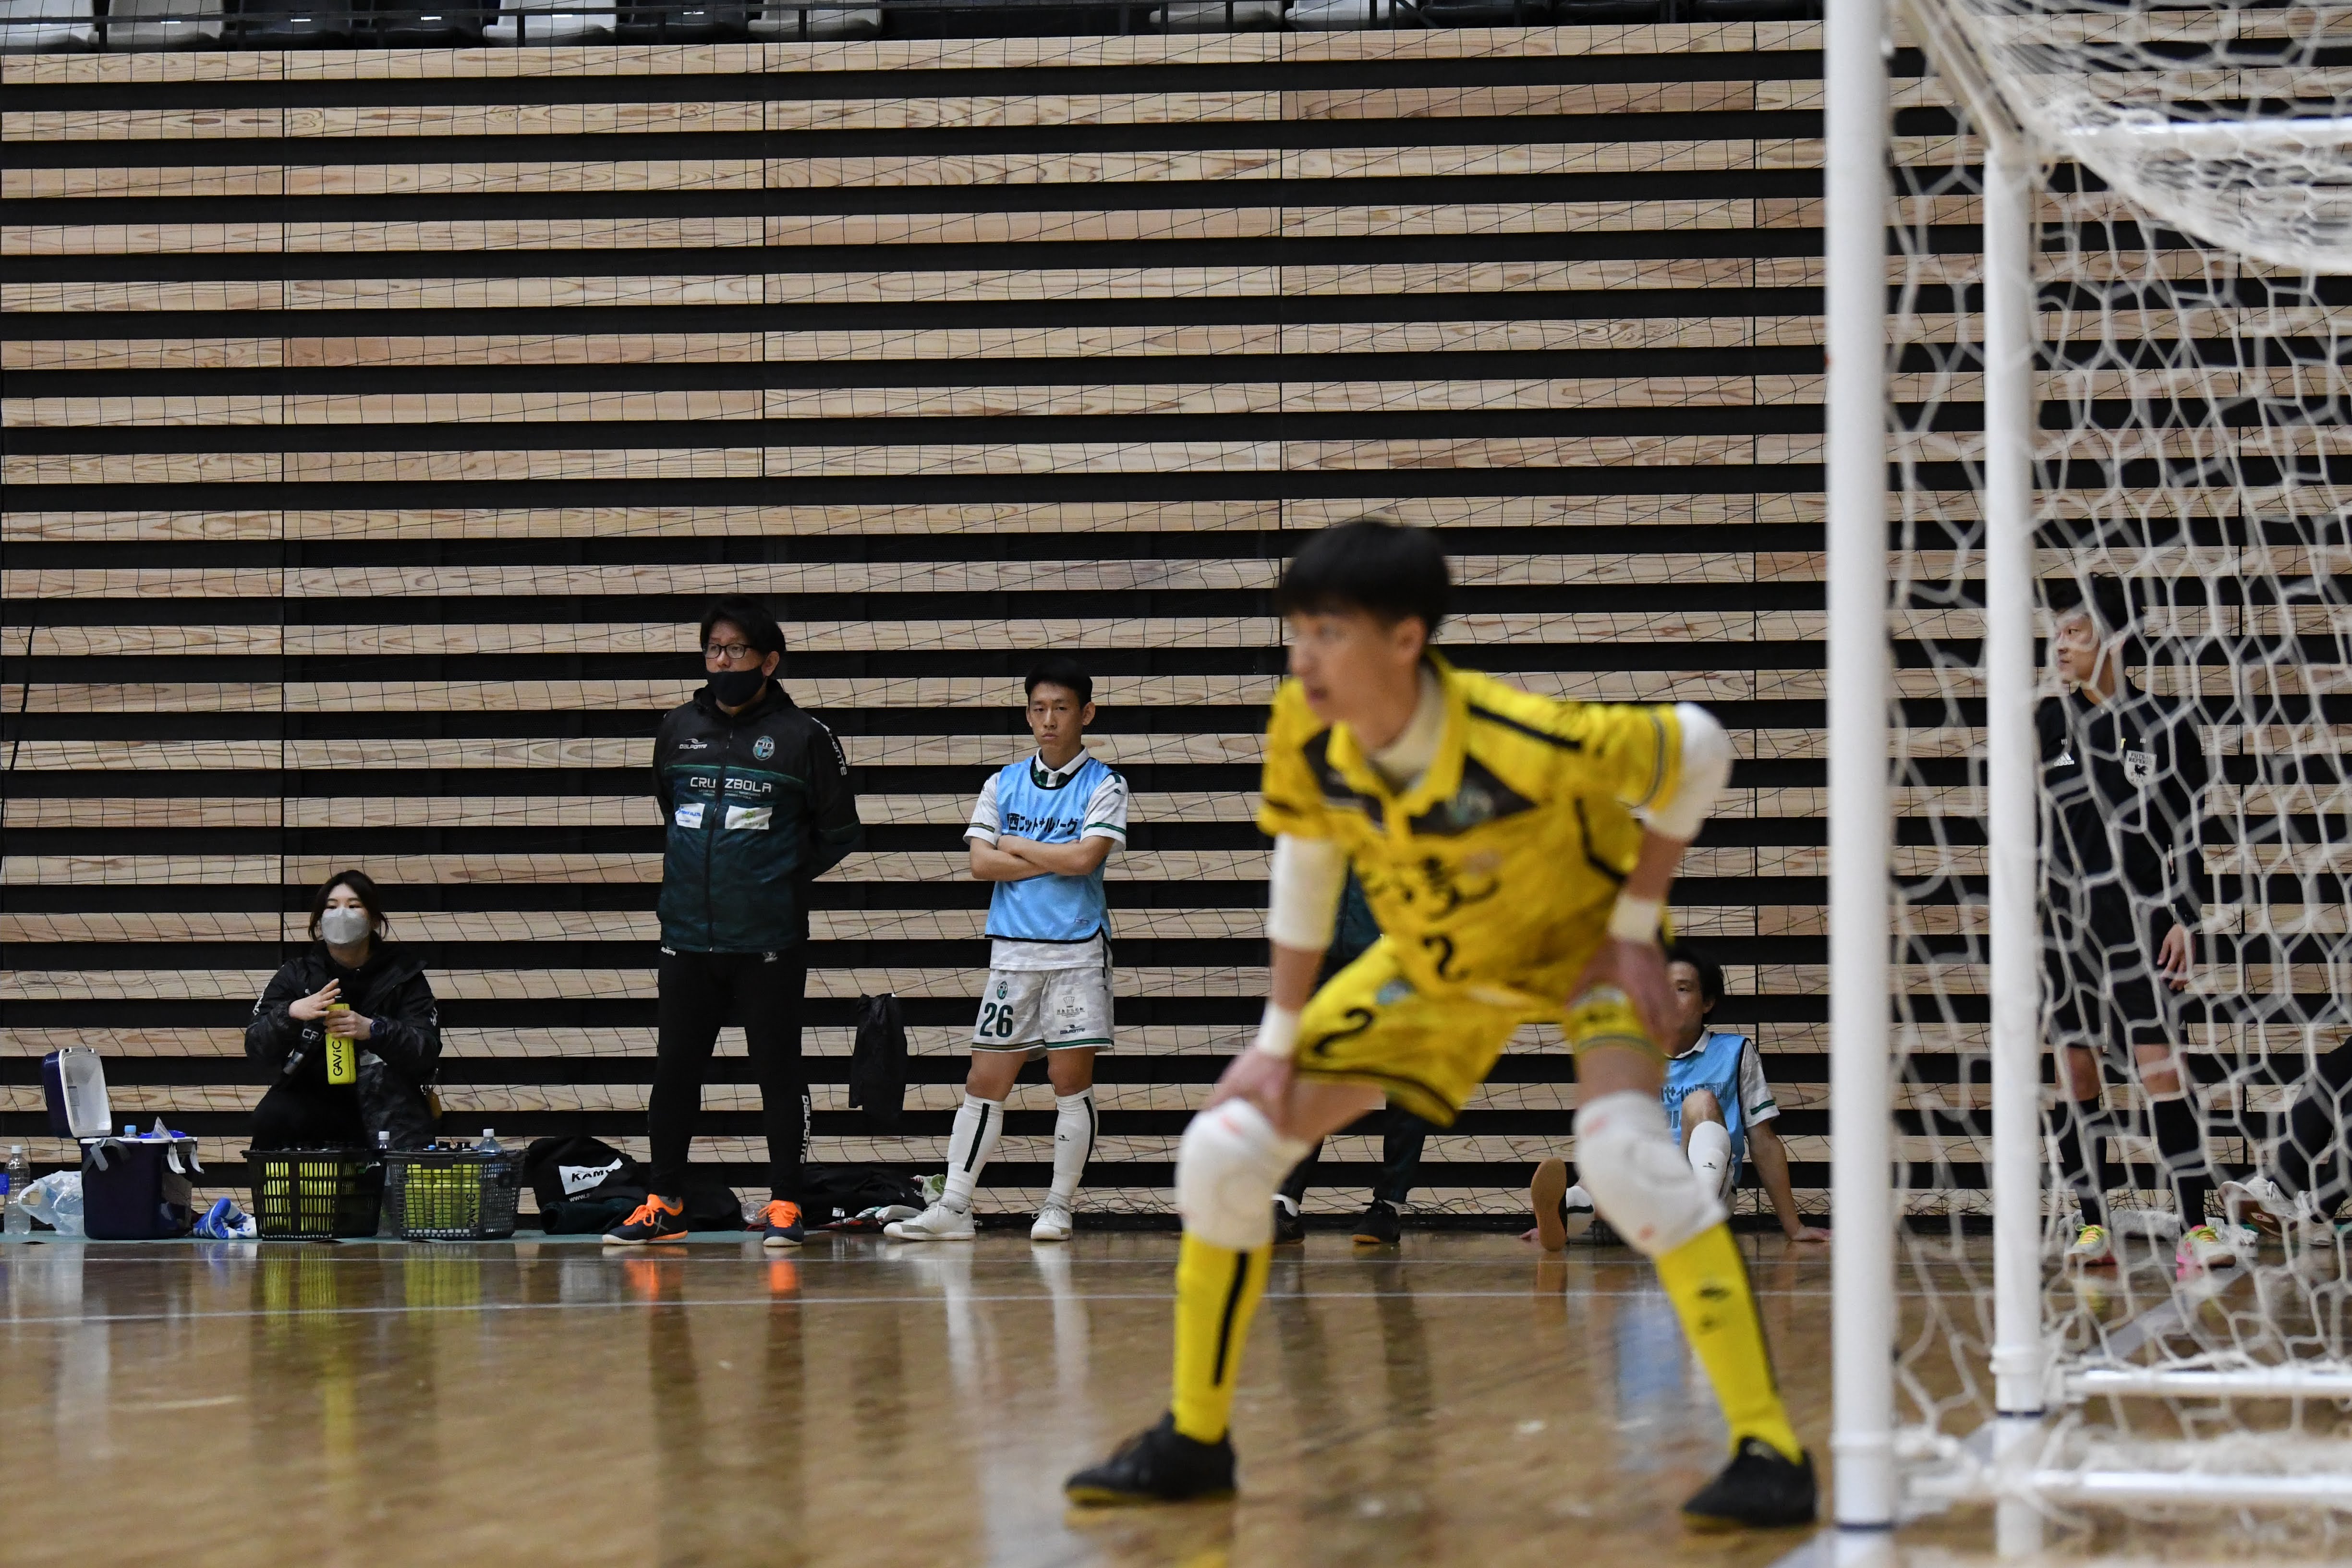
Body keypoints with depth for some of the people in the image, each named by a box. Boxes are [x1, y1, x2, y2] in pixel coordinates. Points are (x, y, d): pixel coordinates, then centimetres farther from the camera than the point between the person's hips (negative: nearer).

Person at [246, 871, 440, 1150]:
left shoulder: (403, 974, 1)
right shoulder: (298, 973, 4)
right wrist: (292, 1014, -27)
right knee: (270, 1116, -29)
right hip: (313, 1099, 1)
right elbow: (257, 1047, -6)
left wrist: (372, 1030, -30)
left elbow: (427, 1051, -12)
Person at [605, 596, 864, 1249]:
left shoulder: (803, 737, -3)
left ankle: (784, 1204, 9)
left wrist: (783, 878, 3)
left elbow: (841, 832, 4)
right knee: (673, 1070, 6)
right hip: (687, 934, 4)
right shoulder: (678, 729, 8)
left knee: (779, 1071, 2)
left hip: (769, 942, -4)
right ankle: (664, 1202, 14)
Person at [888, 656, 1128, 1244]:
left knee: (1071, 1080, -1)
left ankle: (1059, 1207, 8)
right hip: (1012, 951, 3)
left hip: (1077, 952, -3)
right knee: (985, 1081, 1)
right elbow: (982, 861, 0)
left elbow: (1087, 857, -14)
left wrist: (1016, 847, -4)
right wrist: (1056, 860, -8)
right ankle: (954, 1207, 1)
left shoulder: (1103, 785, 0)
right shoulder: (1004, 784, 10)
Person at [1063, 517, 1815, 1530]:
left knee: (1624, 1153, -33)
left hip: (1582, 942, -5)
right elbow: (1305, 859, -3)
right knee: (1223, 1150, -4)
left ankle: (1770, 1454, -26)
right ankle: (1194, 1439, 15)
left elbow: (1700, 749, -22)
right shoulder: (1305, 731, -25)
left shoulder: (1526, 743, -39)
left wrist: (1635, 930, -19)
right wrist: (1280, 1038, -1)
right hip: (1434, 962, 5)